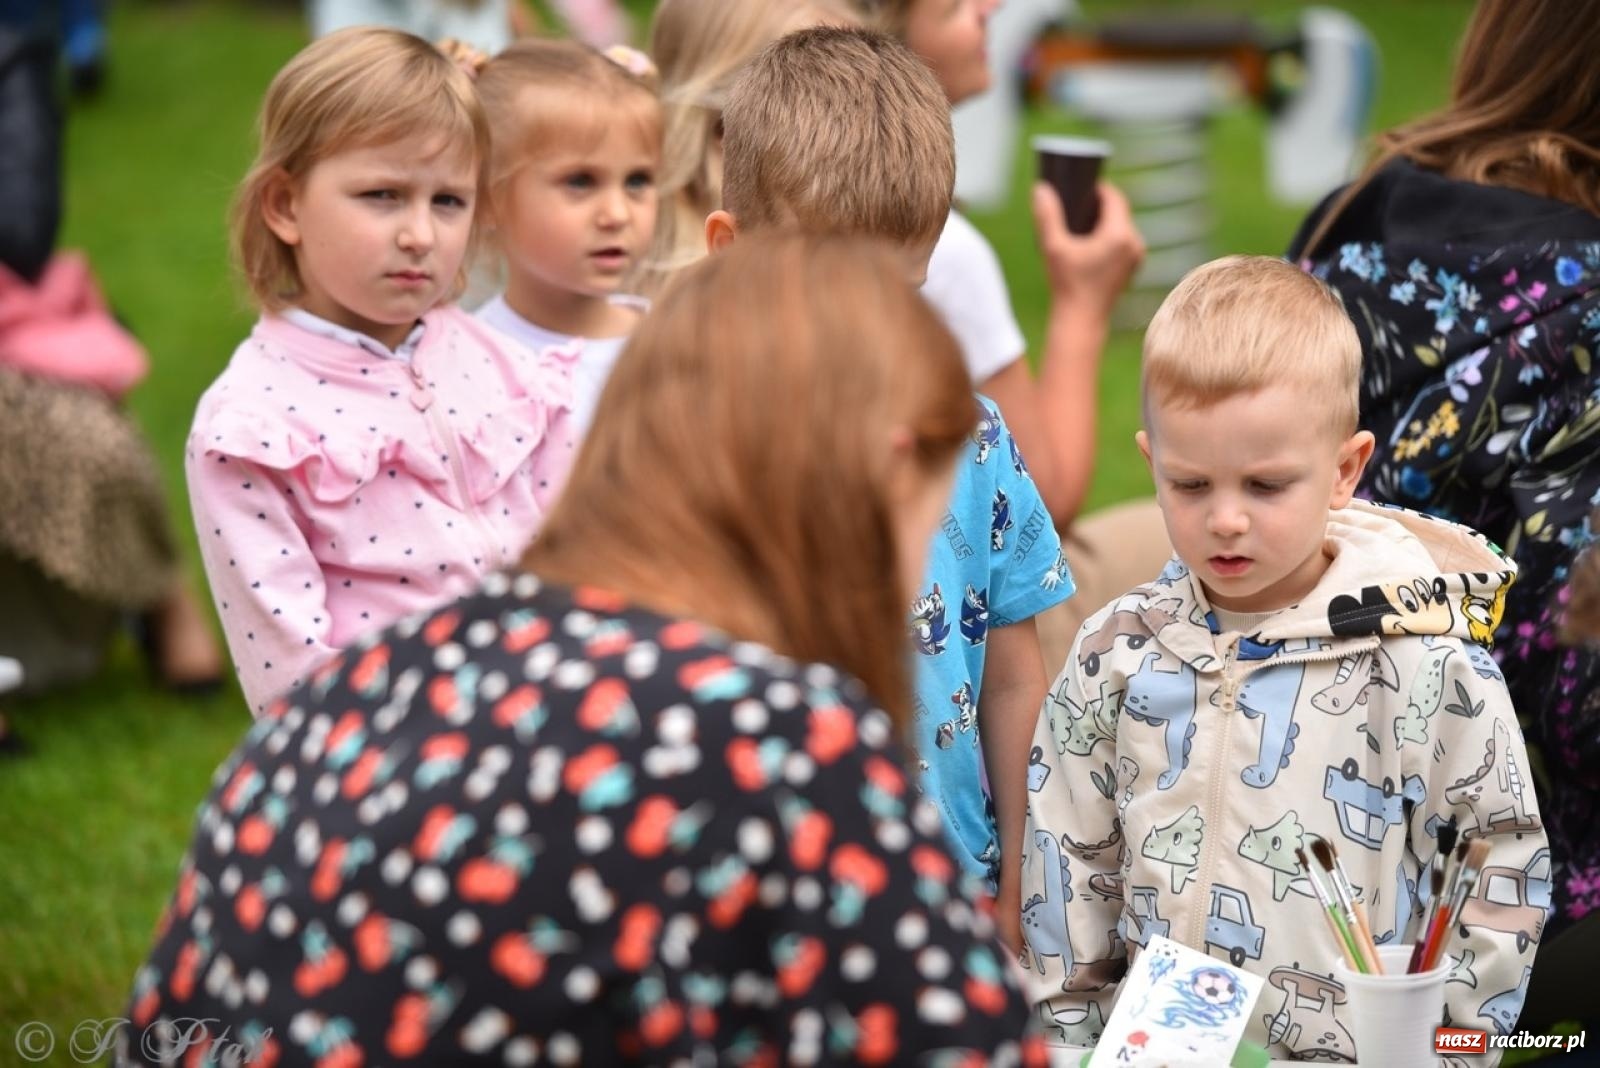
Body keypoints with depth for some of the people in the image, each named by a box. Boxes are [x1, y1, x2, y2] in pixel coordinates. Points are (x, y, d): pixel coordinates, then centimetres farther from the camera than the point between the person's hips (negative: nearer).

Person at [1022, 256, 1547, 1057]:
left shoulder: (1429, 668, -5)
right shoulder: (1115, 655, 3)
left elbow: (1497, 884, 1)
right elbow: (1067, 871, 11)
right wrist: (1071, 1036, 10)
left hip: (1361, 1049, -6)